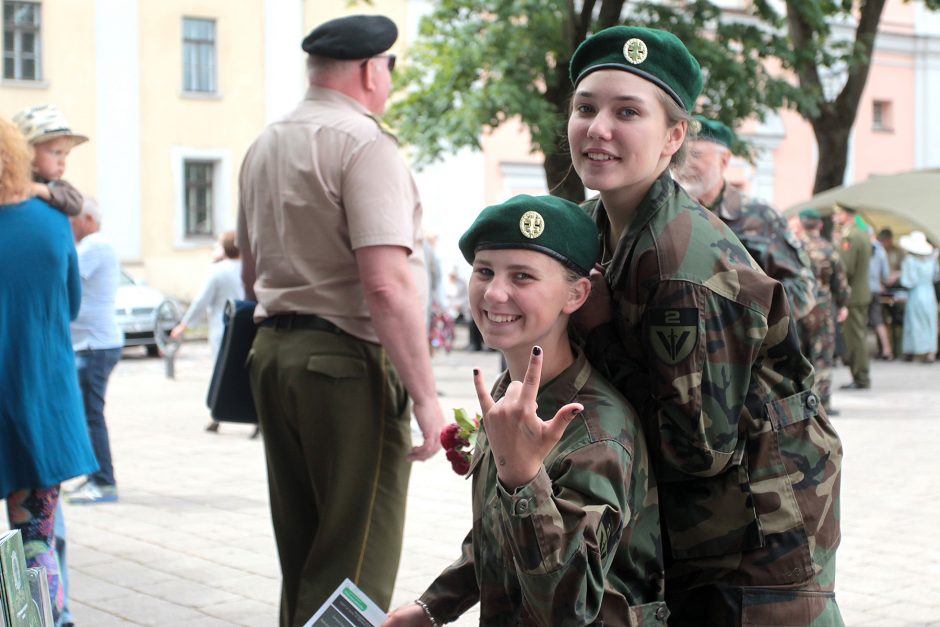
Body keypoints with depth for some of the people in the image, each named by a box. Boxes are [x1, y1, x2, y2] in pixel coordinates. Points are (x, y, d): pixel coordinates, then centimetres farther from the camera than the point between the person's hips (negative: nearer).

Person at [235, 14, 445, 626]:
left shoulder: (265, 146, 14)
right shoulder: (363, 142, -12)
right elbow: (386, 283, -22)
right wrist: (425, 396, -19)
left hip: (274, 350, 9)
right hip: (349, 364, -8)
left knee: (301, 556, 15)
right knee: (355, 567, -3)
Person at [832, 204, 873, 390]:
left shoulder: (849, 238, -18)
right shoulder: (863, 234, 13)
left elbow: (846, 270, -23)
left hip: (851, 295, -10)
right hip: (862, 293, 10)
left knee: (855, 338, -4)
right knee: (859, 336, 14)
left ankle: (860, 379, 0)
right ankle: (862, 377, 20)